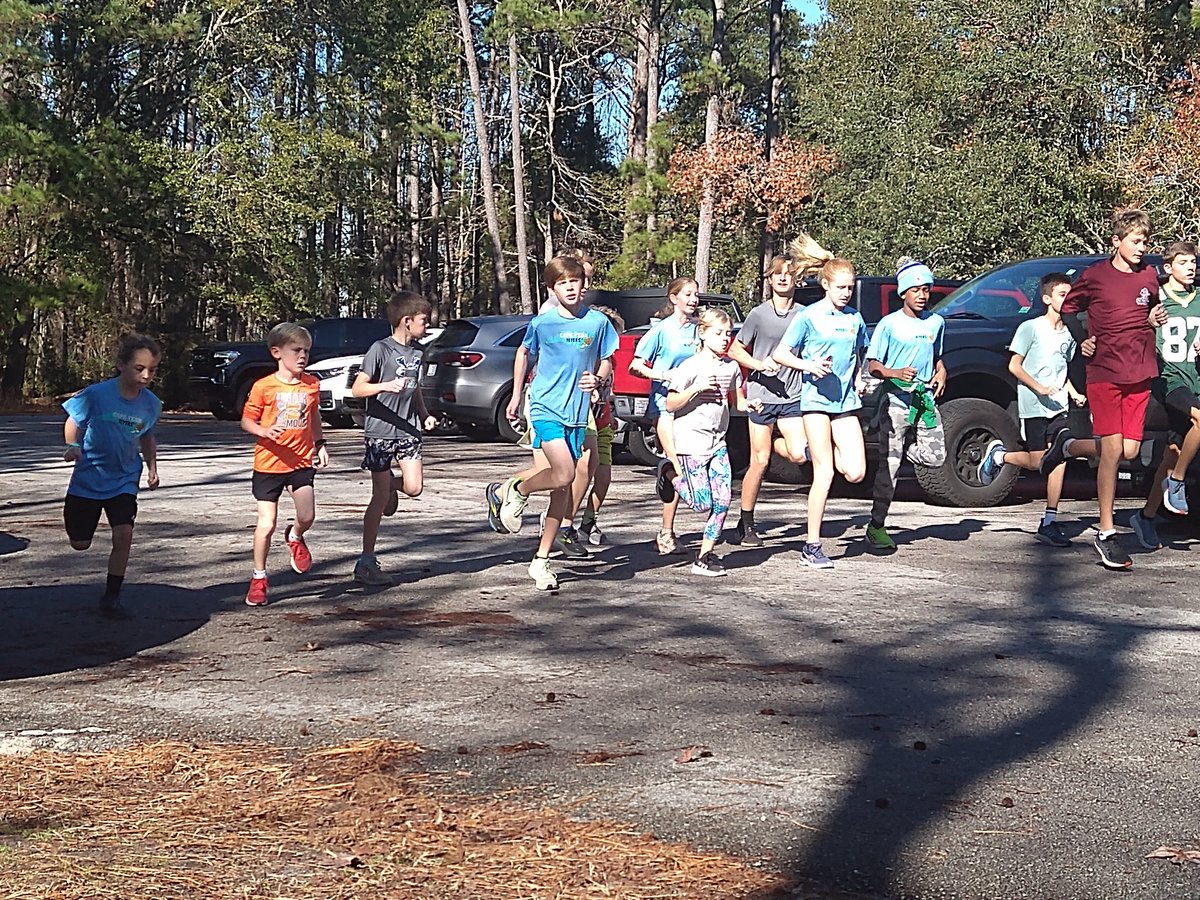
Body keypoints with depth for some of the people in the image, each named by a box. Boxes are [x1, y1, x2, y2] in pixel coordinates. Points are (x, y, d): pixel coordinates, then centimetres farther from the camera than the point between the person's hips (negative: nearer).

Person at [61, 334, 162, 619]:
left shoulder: (151, 404, -9)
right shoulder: (97, 394, -20)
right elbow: (73, 422, -4)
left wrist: (152, 467, 0)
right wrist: (73, 446, -22)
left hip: (124, 480, 2)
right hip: (87, 477, -1)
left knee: (123, 535, -17)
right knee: (80, 544, 9)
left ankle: (111, 597, 0)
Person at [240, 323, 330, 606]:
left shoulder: (312, 385, 4)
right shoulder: (263, 387, -9)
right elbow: (246, 420, -4)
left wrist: (319, 444, 11)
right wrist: (265, 431, -23)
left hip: (302, 461, 3)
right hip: (268, 464, -3)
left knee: (307, 516, -9)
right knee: (266, 524, -3)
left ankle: (295, 538, 29)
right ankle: (258, 578, 14)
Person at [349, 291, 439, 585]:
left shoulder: (415, 353, 12)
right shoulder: (381, 349, -9)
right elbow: (357, 388, -12)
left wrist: (425, 415, 10)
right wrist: (386, 386, -29)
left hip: (408, 430, 6)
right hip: (380, 431, -6)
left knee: (414, 487, -9)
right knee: (380, 497, -4)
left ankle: (392, 485, 28)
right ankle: (366, 562, 5)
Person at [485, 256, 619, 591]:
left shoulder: (598, 322, 1)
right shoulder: (542, 323, -2)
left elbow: (606, 362, 12)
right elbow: (524, 353, 16)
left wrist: (597, 379, -11)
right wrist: (516, 395, 15)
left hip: (577, 412, 3)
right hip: (545, 406, -3)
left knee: (563, 488, 5)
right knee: (564, 474, -22)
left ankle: (541, 560, 15)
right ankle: (511, 491, 6)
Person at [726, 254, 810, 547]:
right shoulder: (759, 314, 0)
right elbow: (735, 350, 3)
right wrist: (760, 364, -12)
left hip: (792, 396, 2)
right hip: (761, 394, -2)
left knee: (798, 454, -14)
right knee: (759, 462, -2)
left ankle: (772, 445, 21)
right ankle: (746, 525, 10)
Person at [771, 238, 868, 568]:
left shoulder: (855, 319, 10)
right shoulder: (809, 317, -4)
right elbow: (779, 354, -4)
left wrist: (857, 378, 8)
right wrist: (809, 366, -18)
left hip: (846, 402, 5)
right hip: (816, 400, -5)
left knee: (855, 473, -7)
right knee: (824, 475, -8)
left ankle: (827, 452, 27)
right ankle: (811, 547, -1)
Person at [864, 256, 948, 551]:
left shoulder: (936, 322, 11)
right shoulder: (889, 324, -4)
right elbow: (872, 366, -5)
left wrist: (941, 373, 6)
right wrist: (897, 373, -23)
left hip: (925, 398, 5)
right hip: (896, 399, -5)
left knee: (936, 456, -8)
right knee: (889, 464, -7)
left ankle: (899, 446, 22)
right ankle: (876, 526, 1)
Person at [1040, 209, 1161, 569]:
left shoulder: (1149, 276, 8)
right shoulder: (1095, 275, -2)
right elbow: (1068, 308, 12)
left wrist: (1155, 320, 3)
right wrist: (1082, 340, 0)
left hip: (1139, 376, 4)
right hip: (1103, 373, -4)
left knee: (1129, 450, -1)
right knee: (1112, 450, -9)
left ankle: (1068, 445, 29)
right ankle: (1106, 534, -1)